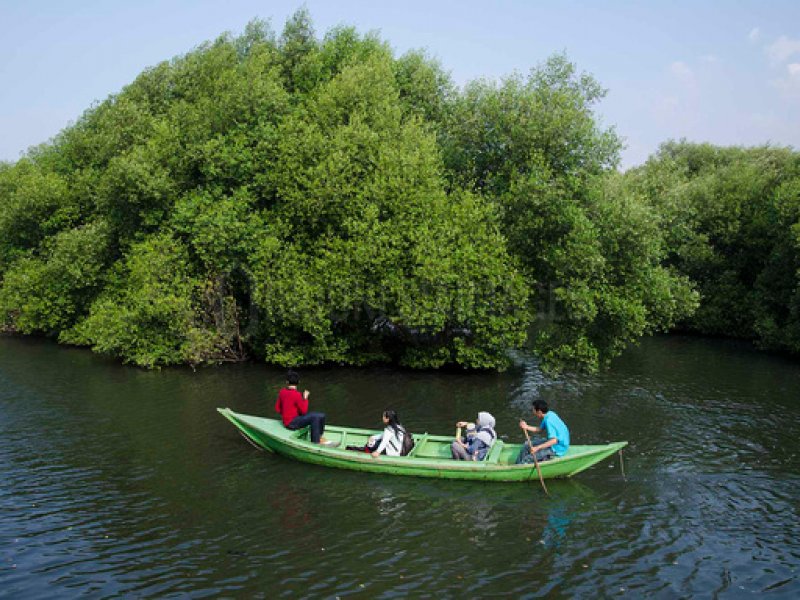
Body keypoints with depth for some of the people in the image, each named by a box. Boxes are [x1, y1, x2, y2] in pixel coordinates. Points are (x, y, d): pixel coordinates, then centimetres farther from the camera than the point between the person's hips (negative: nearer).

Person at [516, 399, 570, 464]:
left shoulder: (549, 420, -26)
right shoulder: (549, 414, 2)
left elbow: (554, 440, -33)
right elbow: (540, 429, 13)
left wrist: (537, 448, -32)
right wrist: (526, 427, -1)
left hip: (557, 449, -10)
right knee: (527, 445, 12)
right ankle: (517, 465, 15)